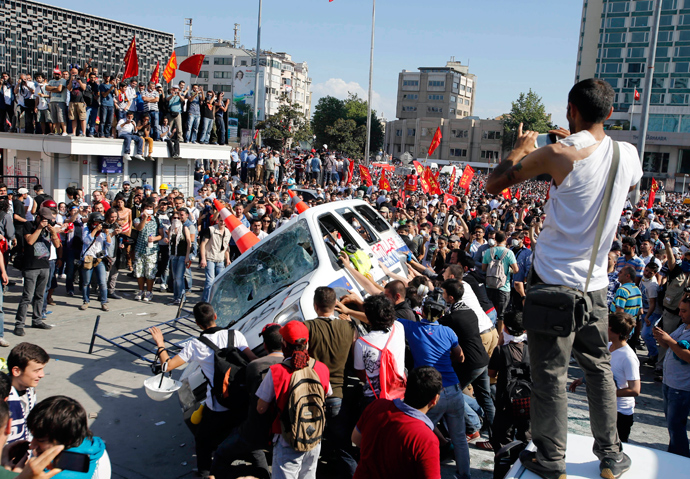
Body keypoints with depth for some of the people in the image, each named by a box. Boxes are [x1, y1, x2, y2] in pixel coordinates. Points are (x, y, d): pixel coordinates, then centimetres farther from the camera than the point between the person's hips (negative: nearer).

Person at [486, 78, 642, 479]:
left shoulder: (558, 154, -16)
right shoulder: (629, 155, 0)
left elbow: (493, 185, -9)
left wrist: (521, 149, 7)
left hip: (554, 280, -5)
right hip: (595, 283, 5)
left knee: (551, 373, 6)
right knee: (599, 367, 19)